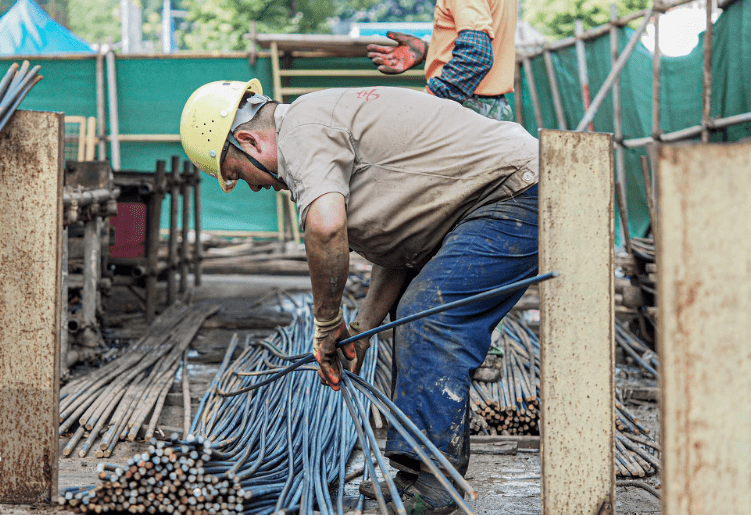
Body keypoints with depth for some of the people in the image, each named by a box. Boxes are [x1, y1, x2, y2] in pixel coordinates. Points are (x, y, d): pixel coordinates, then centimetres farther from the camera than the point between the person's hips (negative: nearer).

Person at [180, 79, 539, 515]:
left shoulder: (303, 128, -13)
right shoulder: (333, 129, 20)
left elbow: (325, 225, -33)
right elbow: (398, 243, 20)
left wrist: (327, 322, -18)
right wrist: (360, 330, 13)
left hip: (513, 188, -11)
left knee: (430, 325, -15)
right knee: (417, 318, 15)